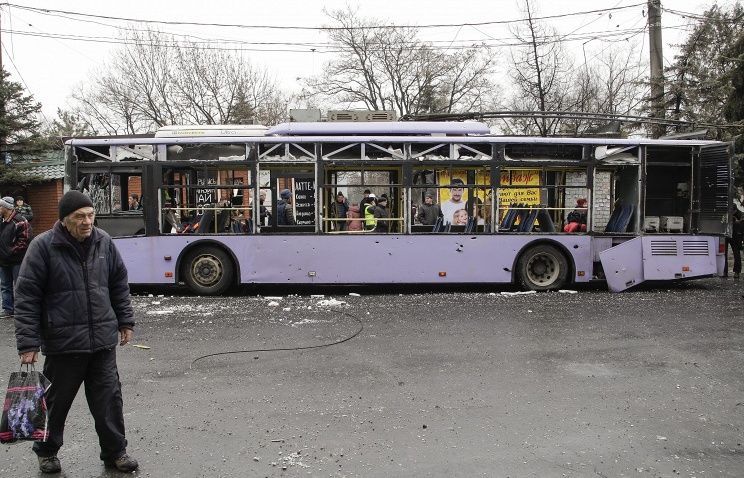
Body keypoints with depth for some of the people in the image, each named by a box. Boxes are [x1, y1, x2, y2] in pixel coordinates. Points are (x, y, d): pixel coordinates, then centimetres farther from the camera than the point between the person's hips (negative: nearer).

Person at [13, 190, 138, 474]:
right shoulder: (43, 246, -10)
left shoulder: (104, 242, 3)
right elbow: (27, 297, -8)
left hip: (103, 340, 3)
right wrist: (28, 343, -11)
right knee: (57, 400, 13)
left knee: (109, 398, 8)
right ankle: (46, 451, 36)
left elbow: (119, 285, 13)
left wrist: (125, 321, 13)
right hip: (63, 342, -3)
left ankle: (115, 452, 23)